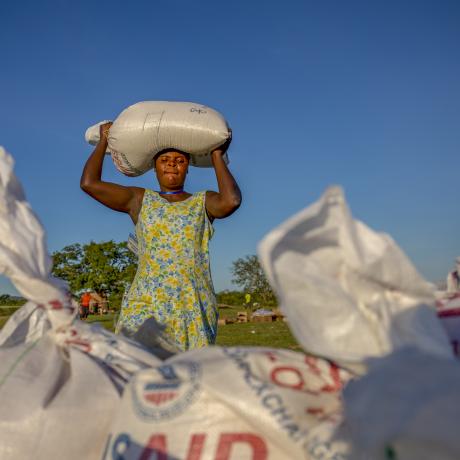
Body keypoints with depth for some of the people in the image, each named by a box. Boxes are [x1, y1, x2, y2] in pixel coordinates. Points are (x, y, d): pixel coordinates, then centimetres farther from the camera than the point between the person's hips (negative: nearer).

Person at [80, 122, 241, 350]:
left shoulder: (203, 202, 12)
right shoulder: (139, 200, 15)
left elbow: (232, 200, -10)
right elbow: (89, 183, 8)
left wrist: (217, 157, 4)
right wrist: (104, 141, 20)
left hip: (193, 307, 0)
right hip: (145, 304, 0)